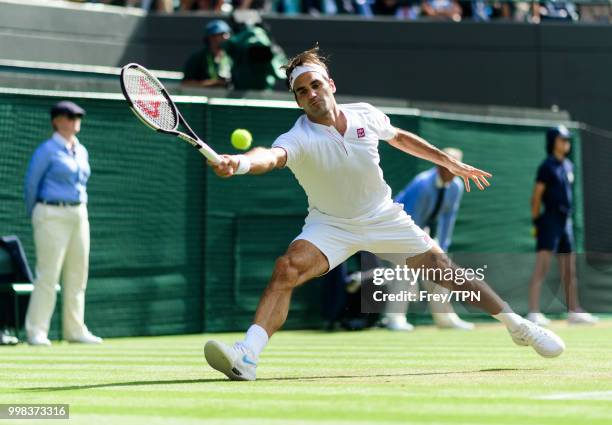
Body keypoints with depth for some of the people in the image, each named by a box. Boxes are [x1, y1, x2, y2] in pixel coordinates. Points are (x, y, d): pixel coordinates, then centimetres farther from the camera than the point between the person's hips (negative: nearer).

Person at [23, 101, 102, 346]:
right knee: (48, 274, -10)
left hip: (79, 215, 7)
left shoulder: (81, 151, 14)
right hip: (52, 215, -7)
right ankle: (36, 332, -7)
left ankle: (75, 330, 15)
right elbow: (31, 184, -1)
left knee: (78, 275, 8)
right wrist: (36, 217, 7)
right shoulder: (47, 150, -6)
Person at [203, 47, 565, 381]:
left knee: (444, 269, 2)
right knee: (288, 268, -28)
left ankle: (518, 326, 22)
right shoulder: (298, 139, -25)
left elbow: (400, 138, 12)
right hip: (331, 226, -3)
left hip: (384, 217, 3)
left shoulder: (366, 115, -11)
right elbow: (273, 156, -50)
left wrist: (449, 161, 15)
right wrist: (240, 162, -73)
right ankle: (247, 357, -34)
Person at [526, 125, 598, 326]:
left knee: (569, 270, 13)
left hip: (566, 220, 8)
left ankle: (574, 311, 20)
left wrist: (568, 216, 15)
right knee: (542, 267, -14)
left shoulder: (568, 166, 15)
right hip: (550, 219, -8)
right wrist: (535, 221, -15)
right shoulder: (547, 166, -9)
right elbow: (536, 196, -11)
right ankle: (534, 313, -20)